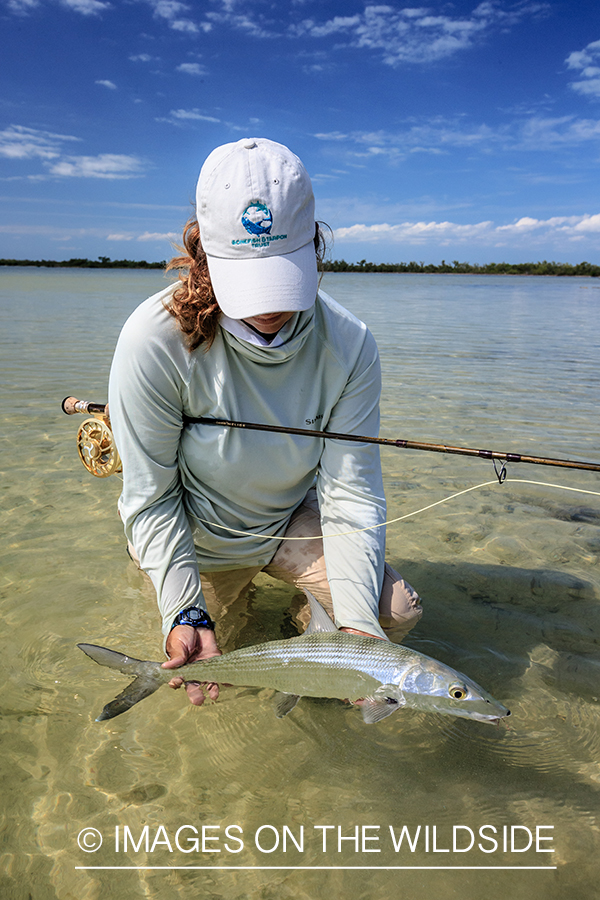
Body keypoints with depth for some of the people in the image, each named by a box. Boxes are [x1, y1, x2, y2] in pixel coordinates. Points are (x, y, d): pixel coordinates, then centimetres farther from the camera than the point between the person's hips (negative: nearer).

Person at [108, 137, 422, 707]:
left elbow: (350, 494, -22)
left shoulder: (348, 346, -24)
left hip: (289, 521, 2)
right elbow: (152, 499, -23)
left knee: (394, 613, -12)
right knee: (203, 683, 13)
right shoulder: (156, 340, -31)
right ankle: (225, 591, 42)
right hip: (197, 536, -1)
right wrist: (184, 612, -33)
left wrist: (356, 620, -33)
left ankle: (320, 622, 22)